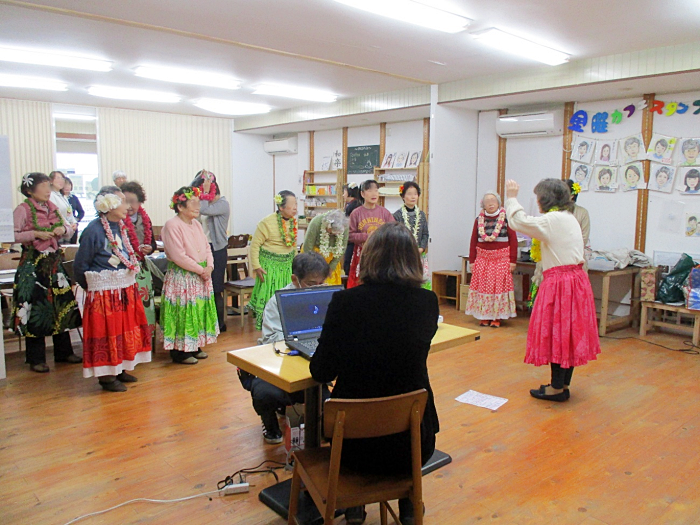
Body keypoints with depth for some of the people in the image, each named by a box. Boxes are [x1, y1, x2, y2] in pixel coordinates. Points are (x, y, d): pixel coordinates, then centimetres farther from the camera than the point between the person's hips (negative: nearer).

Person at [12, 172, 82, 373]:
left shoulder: (53, 208, 10)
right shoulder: (23, 210, -7)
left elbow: (70, 230, 17)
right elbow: (12, 235, -14)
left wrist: (63, 229, -4)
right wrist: (35, 234, -20)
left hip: (54, 262, 6)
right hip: (33, 264, -6)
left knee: (62, 305, 9)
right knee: (35, 309, -2)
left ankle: (63, 352, 21)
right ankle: (36, 359, 10)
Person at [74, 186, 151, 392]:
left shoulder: (121, 227, 5)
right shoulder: (93, 230, -17)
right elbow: (80, 266, -10)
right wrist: (91, 286, 0)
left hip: (127, 289, 8)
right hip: (104, 292, -8)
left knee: (127, 330, 15)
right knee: (107, 333, 2)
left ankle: (119, 369, 30)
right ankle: (106, 376, 16)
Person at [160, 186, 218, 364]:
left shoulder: (196, 224, 11)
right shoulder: (172, 225, -14)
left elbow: (207, 247, 12)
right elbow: (178, 256, -20)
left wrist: (209, 266, -6)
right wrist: (200, 270, -16)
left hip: (201, 276, 8)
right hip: (181, 277, -8)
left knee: (200, 309, 13)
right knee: (183, 312, -2)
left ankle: (194, 347, 26)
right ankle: (179, 352, 10)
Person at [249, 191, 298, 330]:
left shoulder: (293, 222, 4)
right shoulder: (267, 223, -16)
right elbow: (255, 245, -12)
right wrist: (256, 266, -14)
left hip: (287, 266, 6)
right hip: (270, 265, -6)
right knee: (269, 297, -2)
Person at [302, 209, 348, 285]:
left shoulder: (345, 227, -22)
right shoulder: (316, 223, -29)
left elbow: (342, 250, -9)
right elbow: (307, 249, -20)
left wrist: (331, 268, -7)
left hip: (331, 258, 2)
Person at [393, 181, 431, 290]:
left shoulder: (421, 214, 11)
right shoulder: (397, 215, -3)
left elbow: (425, 234, 10)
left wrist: (421, 248, -6)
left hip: (420, 254, 4)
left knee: (424, 280, 1)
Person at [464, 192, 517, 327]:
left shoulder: (506, 218, -1)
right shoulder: (479, 220, 7)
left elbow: (513, 240, -2)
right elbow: (473, 241, 8)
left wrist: (513, 260, -6)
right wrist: (472, 261, 4)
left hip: (502, 258, -2)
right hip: (482, 258, 2)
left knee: (499, 286, -1)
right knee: (482, 287, 3)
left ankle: (497, 317, 9)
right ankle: (484, 317, 14)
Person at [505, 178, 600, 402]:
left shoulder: (552, 220, -15)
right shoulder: (570, 218, 15)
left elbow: (518, 221, -13)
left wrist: (512, 198, 0)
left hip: (560, 283, -9)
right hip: (576, 278, 10)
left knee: (556, 333, -1)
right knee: (570, 334, 13)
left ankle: (557, 388, 8)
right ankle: (564, 384, 23)